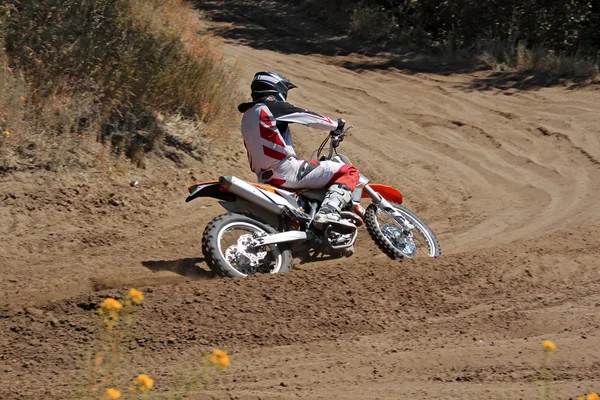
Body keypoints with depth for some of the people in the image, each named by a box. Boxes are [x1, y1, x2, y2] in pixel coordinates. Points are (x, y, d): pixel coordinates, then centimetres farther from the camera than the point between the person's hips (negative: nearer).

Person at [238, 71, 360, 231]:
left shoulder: (247, 116, 20)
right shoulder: (274, 107, -5)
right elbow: (310, 118, -1)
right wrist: (336, 125, 15)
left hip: (265, 178, 9)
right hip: (287, 171, -9)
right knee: (348, 172, -12)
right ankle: (328, 212, -31)